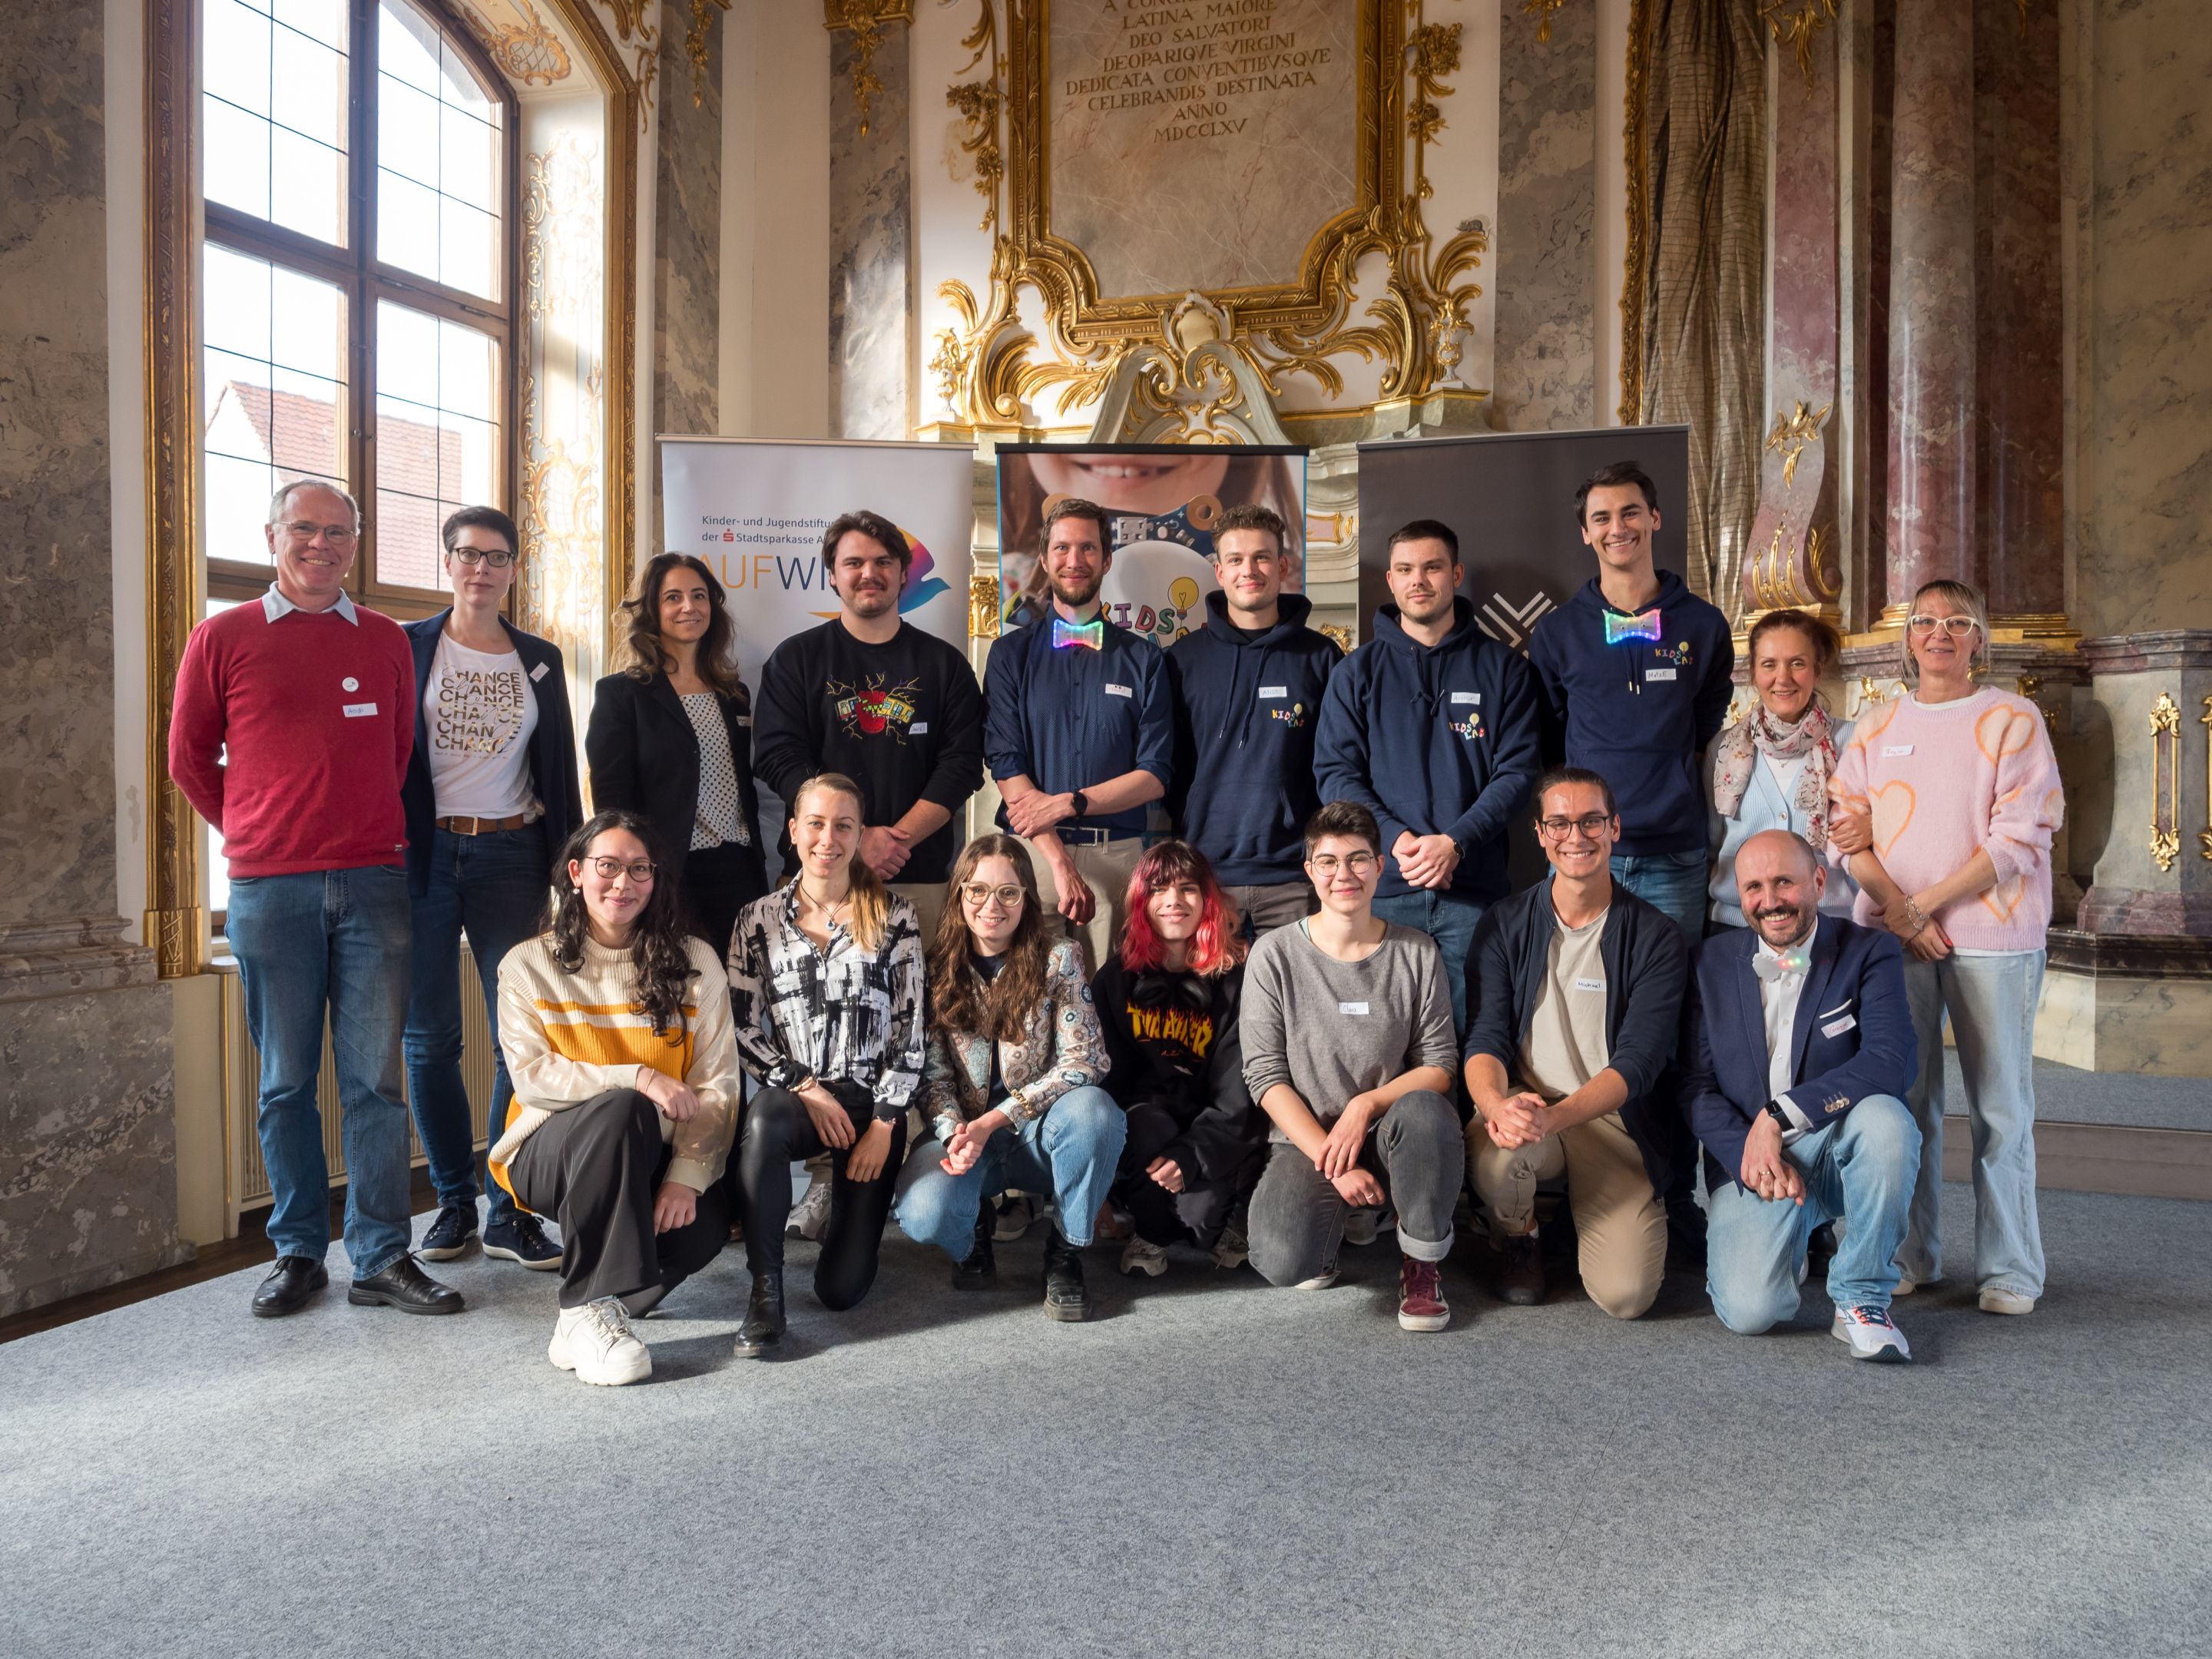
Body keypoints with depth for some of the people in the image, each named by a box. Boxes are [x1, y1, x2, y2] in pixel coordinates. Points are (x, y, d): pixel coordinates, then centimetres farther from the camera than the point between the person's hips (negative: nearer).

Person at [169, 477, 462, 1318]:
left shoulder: (386, 641, 10)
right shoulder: (222, 638, 5)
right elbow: (189, 757, 12)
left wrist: (368, 833, 11)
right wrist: (257, 837, 10)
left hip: (372, 882, 1)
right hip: (269, 891, -1)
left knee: (375, 1076, 2)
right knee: (286, 1081, 7)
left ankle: (383, 1258, 9)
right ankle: (298, 1251, 19)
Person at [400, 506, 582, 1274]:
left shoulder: (540, 660, 12)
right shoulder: (407, 648, 6)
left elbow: (560, 770, 13)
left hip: (511, 857, 1)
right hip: (422, 855, -1)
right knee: (429, 1037, 3)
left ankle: (510, 1211, 6)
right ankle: (455, 1201, 18)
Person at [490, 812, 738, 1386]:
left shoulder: (694, 963, 3)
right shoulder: (528, 966, 1)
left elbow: (717, 1085, -4)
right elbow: (531, 1077, -10)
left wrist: (686, 1175, -18)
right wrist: (638, 1078, -23)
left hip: (648, 1157, 2)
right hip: (553, 1152, -1)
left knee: (705, 1224, -31)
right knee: (621, 1109, -35)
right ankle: (587, 1309, -24)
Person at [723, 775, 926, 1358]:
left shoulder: (894, 918, 2)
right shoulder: (758, 920, 5)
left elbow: (910, 1029, -1)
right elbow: (745, 1030, 2)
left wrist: (883, 1124, -8)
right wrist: (806, 1089, -10)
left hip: (871, 1102, 0)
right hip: (793, 1095, 1)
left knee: (842, 1288, -9)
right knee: (764, 1116, -40)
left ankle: (846, 1212, 28)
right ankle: (765, 1289, -24)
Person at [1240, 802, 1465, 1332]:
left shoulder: (1416, 954, 1)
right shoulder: (1275, 956, -4)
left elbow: (1439, 1066, 1)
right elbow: (1265, 1077, -6)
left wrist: (1367, 1105, -17)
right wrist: (1333, 1164, -14)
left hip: (1387, 1136, 1)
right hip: (1305, 1140, -1)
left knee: (1425, 1111, -36)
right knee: (1282, 1262, -29)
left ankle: (1423, 1264, -8)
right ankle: (1329, 1220, 11)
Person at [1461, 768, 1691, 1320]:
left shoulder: (1656, 939, -4)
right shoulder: (1506, 925, 2)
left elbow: (1636, 1062, -11)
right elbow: (1485, 1038, -4)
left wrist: (1554, 1116, -30)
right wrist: (1497, 1103, -29)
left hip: (1614, 1118, 0)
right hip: (1521, 1104, 1)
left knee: (1625, 1295, -17)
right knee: (1496, 1158, -36)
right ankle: (1520, 1238, 2)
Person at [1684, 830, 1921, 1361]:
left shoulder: (1869, 953, -4)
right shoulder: (1712, 962, 3)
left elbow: (1891, 1063, -20)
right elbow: (1696, 1087, 1)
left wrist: (1778, 1115, -25)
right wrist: (1750, 1156, -17)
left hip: (1839, 1151, -1)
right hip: (1747, 1158, 1)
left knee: (1884, 1118, -35)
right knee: (1749, 1312, -21)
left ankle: (1861, 1298, -16)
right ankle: (1792, 1244, 17)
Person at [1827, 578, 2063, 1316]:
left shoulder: (2012, 720, 2)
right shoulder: (1876, 726, 12)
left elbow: (2021, 838, -7)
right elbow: (1843, 832, 6)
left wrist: (1928, 901, -12)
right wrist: (1895, 906, -10)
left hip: (1991, 935, -2)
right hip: (1891, 937, 3)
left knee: (2000, 1104, 2)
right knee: (1903, 1100, 5)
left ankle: (2009, 1269, 11)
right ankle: (1909, 1256, 15)